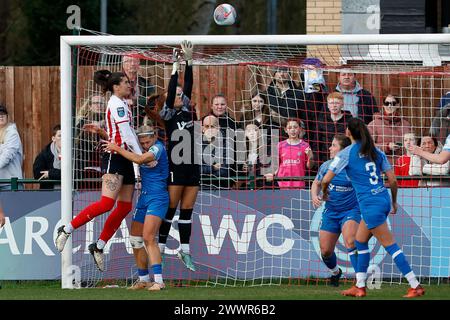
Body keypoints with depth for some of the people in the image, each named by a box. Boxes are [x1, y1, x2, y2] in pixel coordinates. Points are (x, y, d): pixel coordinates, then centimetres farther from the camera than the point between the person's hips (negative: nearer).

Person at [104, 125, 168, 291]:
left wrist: (117, 149, -19)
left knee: (148, 238, -20)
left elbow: (139, 159, -26)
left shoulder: (158, 148, -12)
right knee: (135, 240, 9)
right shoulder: (144, 149, 11)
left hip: (157, 198, -9)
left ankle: (158, 281, -23)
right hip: (144, 197, 9)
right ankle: (143, 280, 20)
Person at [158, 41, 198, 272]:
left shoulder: (189, 111, 11)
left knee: (187, 209, 8)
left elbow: (188, 86, 4)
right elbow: (171, 92, -13)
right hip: (176, 166, -5)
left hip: (192, 166, 5)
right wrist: (175, 66, -15)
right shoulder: (168, 115, -2)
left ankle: (185, 251, 11)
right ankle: (160, 247, 6)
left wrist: (189, 61, -2)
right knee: (170, 208, -1)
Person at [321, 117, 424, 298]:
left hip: (370, 204, -7)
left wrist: (325, 192, 18)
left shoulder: (346, 154, -6)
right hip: (383, 200, 7)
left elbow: (326, 180, -4)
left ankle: (416, 286, -10)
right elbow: (393, 180, 10)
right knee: (360, 242, 19)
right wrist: (394, 202, 25)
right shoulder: (376, 152, 11)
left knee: (390, 246, -7)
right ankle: (359, 287, 22)